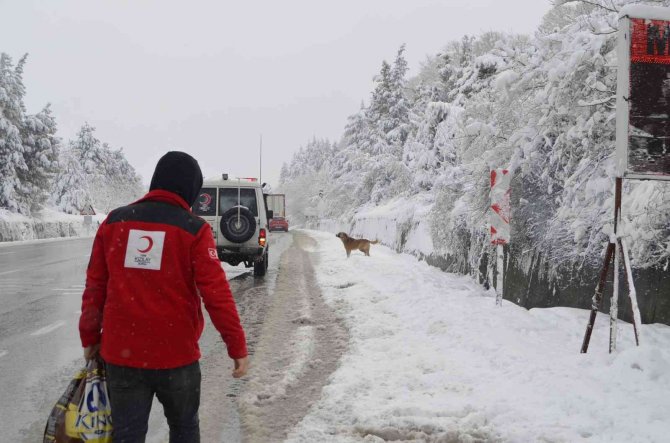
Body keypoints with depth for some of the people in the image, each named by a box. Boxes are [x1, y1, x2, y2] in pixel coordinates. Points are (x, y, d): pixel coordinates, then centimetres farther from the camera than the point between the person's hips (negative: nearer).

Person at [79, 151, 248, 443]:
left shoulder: (114, 222, 3)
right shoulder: (193, 229, -8)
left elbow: (95, 288, 6)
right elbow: (216, 294, -11)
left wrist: (90, 338, 17)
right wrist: (238, 347, -4)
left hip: (121, 354, 3)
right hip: (176, 355, -2)